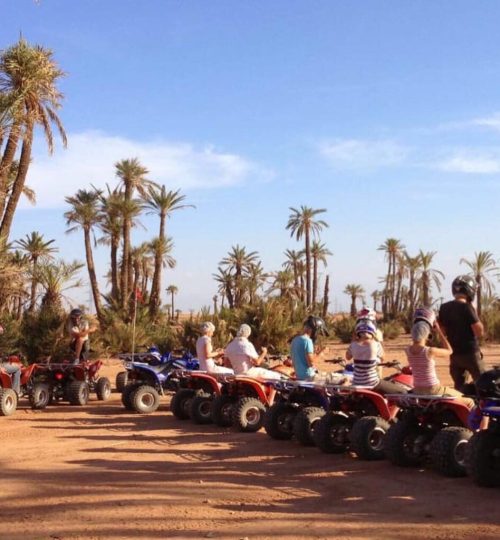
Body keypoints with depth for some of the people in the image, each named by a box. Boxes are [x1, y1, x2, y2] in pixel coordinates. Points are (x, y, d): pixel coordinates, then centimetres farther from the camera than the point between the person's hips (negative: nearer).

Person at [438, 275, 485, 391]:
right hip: (470, 353, -6)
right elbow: (480, 332, -17)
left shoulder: (444, 308, 5)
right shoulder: (466, 307, -16)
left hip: (454, 354, 7)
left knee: (459, 386, 13)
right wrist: (475, 315, -6)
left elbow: (442, 331, 12)